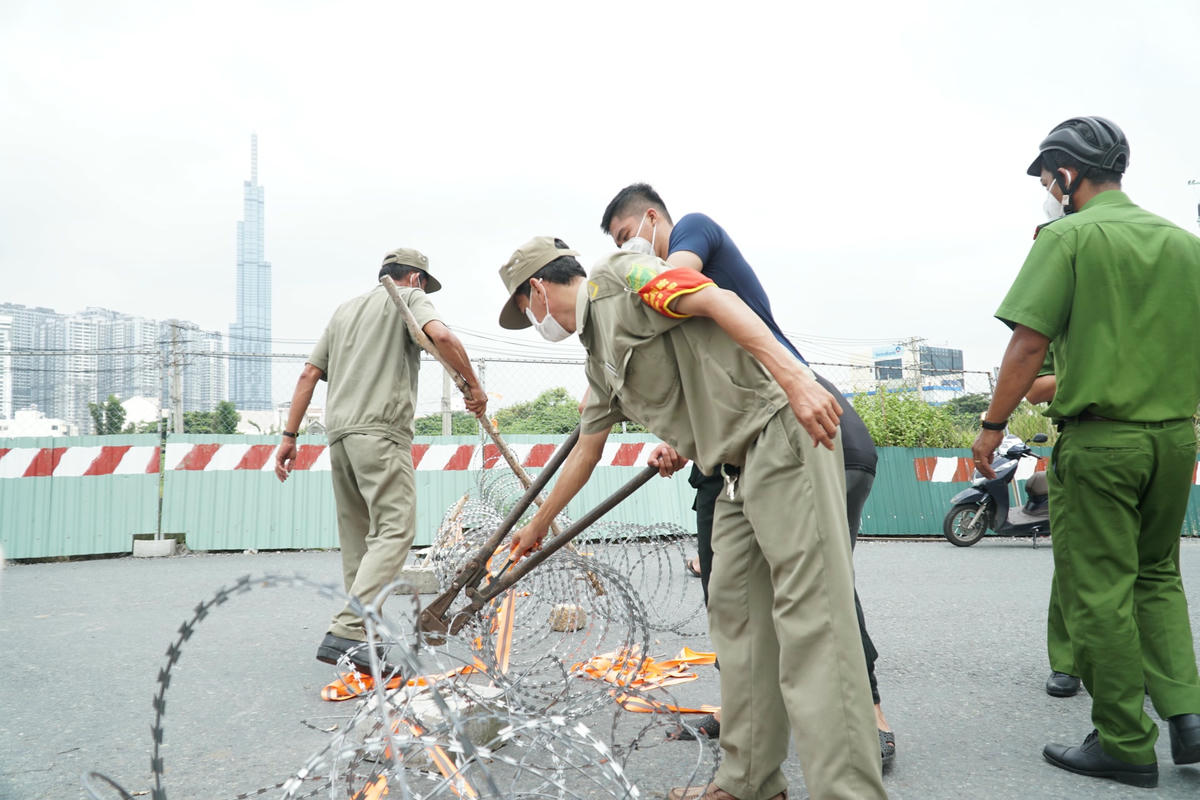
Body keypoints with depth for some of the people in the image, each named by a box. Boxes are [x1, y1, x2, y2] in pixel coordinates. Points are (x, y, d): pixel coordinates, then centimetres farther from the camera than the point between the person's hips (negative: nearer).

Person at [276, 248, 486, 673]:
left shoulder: (344, 309, 27)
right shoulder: (411, 298, 8)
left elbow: (309, 374, 20)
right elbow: (441, 335, -15)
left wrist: (289, 436, 18)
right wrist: (473, 385, -4)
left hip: (338, 432, 8)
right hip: (380, 431, -8)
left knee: (360, 535, 12)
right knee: (395, 530, -14)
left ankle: (360, 627, 15)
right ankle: (346, 632, -25)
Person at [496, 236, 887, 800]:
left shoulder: (621, 276, -2)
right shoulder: (599, 358, 24)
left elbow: (718, 301, -16)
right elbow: (585, 452, 34)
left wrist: (793, 377, -28)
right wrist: (537, 525, 43)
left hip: (785, 432, -9)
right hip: (739, 468, 10)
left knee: (808, 615, -13)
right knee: (736, 615, 8)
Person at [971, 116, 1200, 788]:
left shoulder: (1070, 236, -8)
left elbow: (1030, 343, -15)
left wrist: (993, 425, -6)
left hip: (1100, 439, -6)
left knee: (1100, 591, 3)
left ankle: (1126, 744, 11)